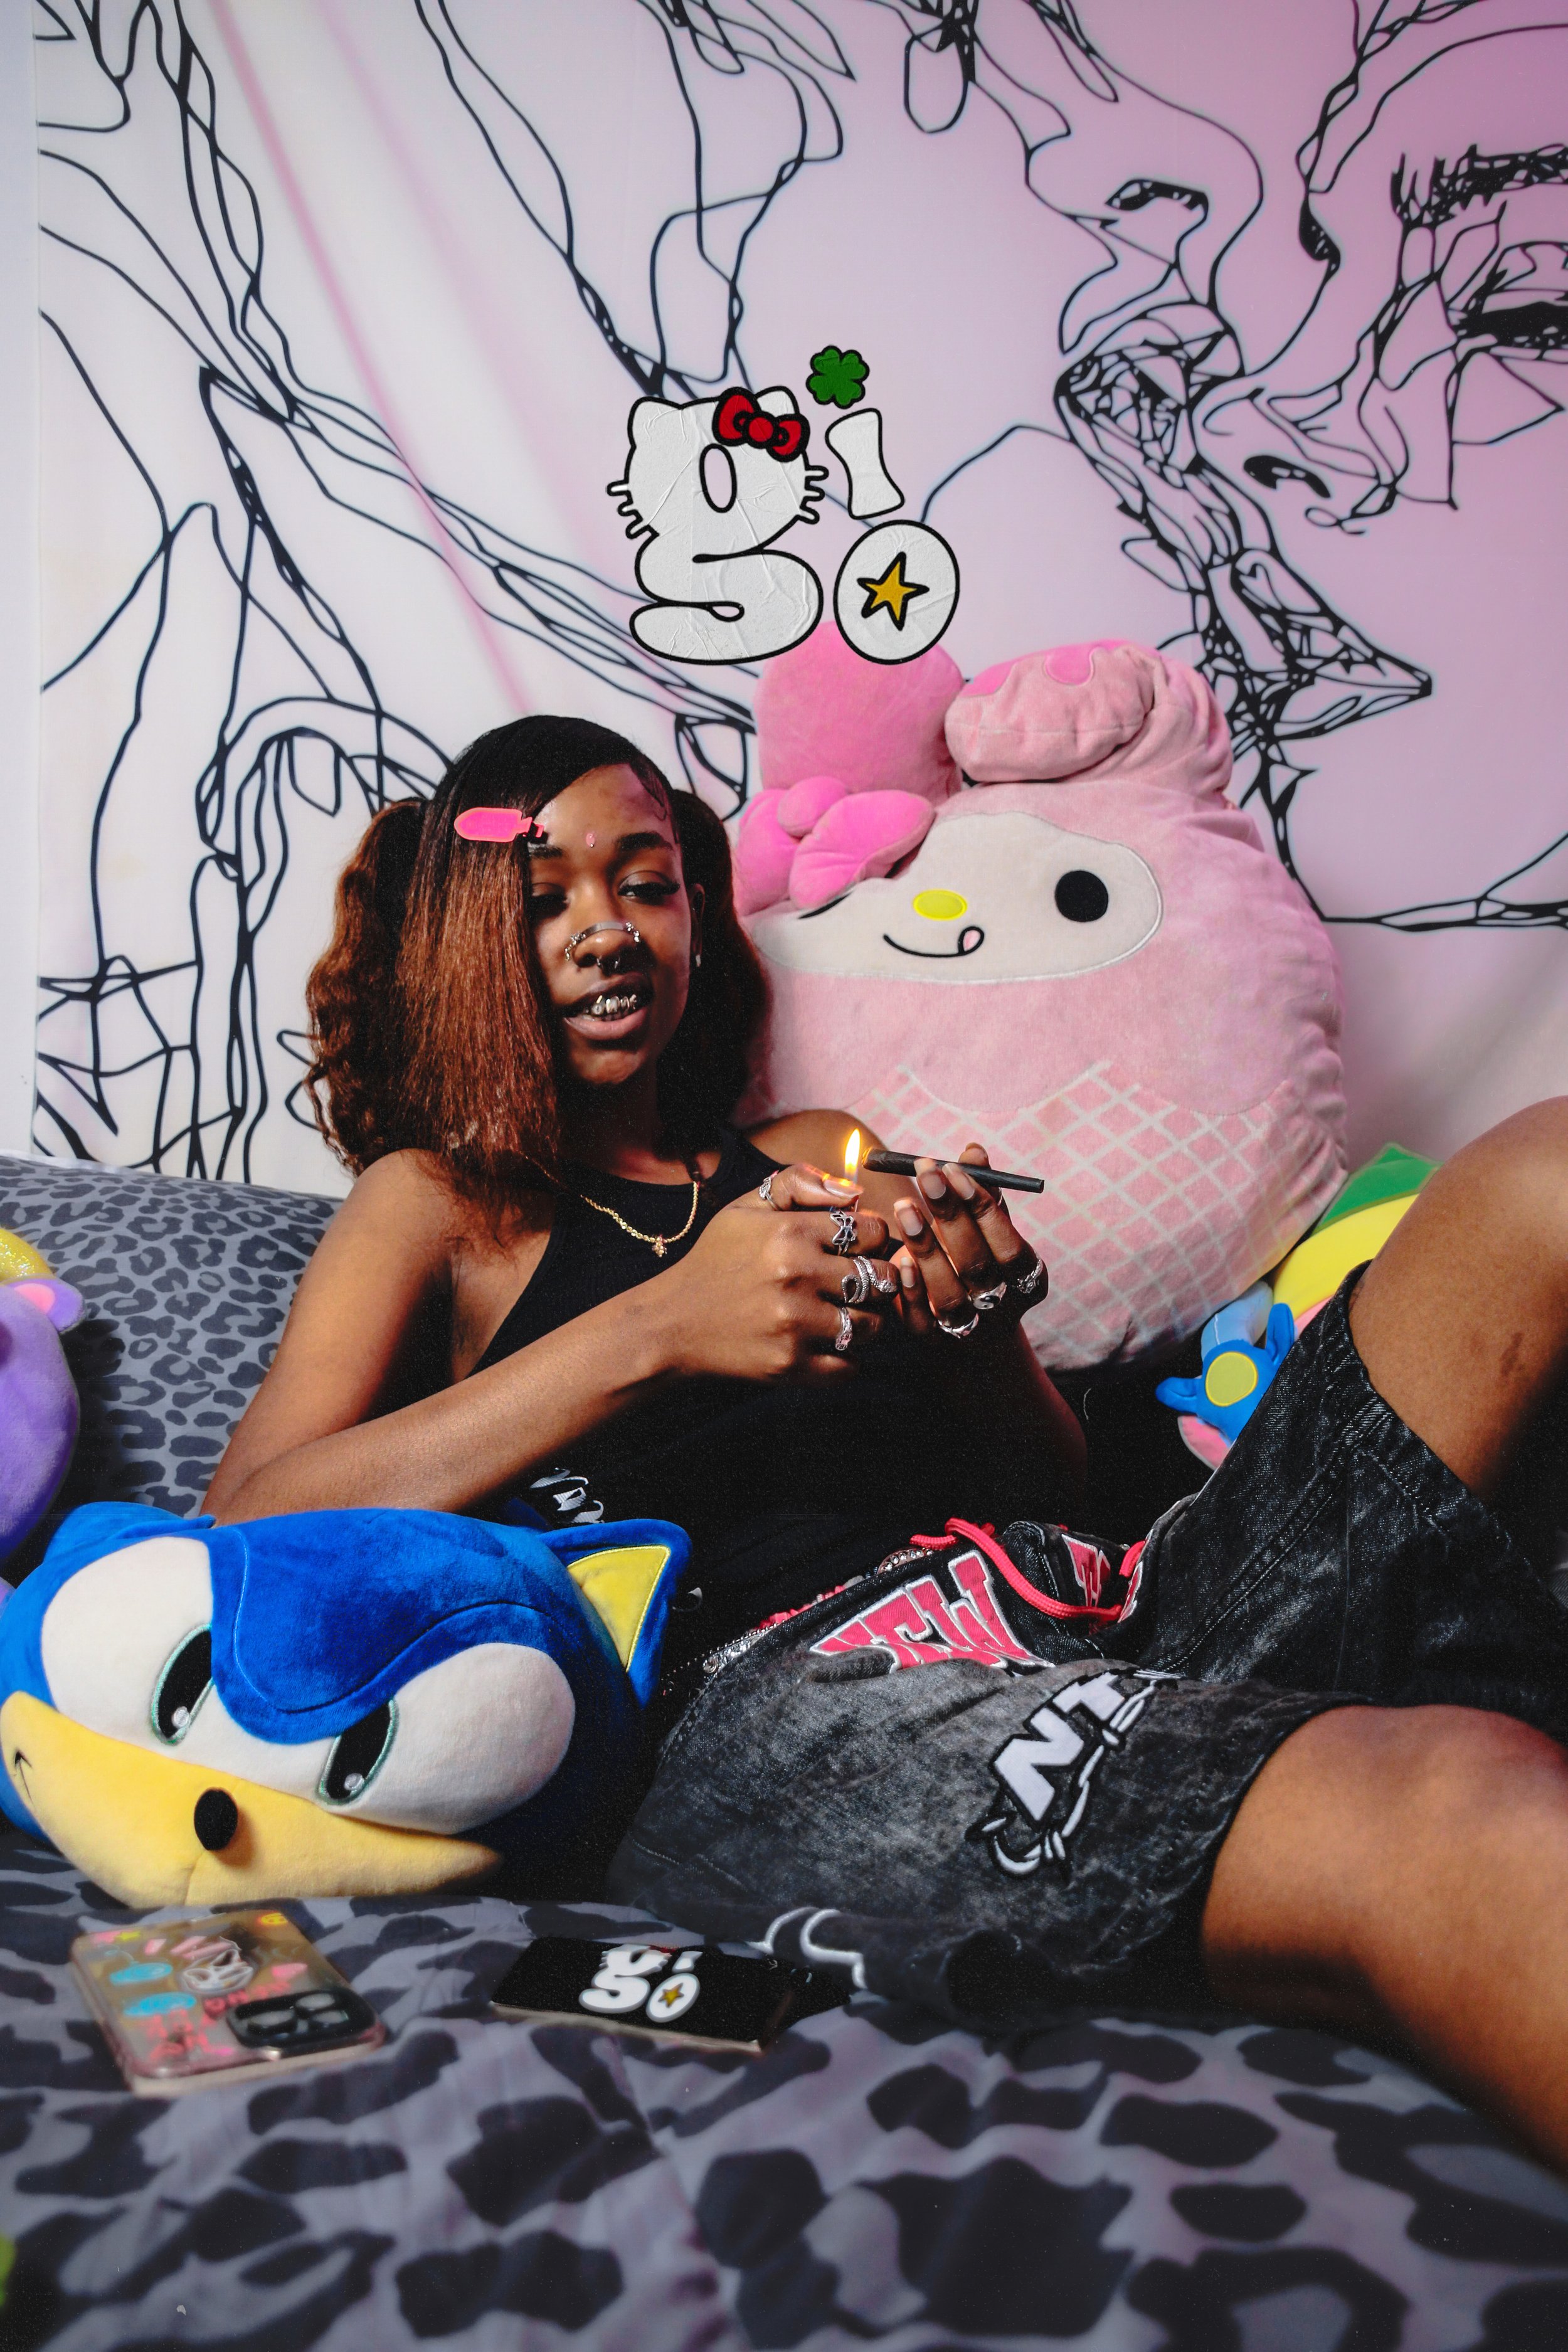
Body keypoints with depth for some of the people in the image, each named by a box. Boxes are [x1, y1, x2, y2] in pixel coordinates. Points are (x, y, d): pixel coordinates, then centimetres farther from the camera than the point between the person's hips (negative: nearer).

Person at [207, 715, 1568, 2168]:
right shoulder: (435, 1205, 17)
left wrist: (980, 1328, 0)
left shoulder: (822, 1156, 29)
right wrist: (658, 1330, -11)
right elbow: (249, 1533, -2)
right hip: (757, 1706, -6)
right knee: (1451, 1814, -37)